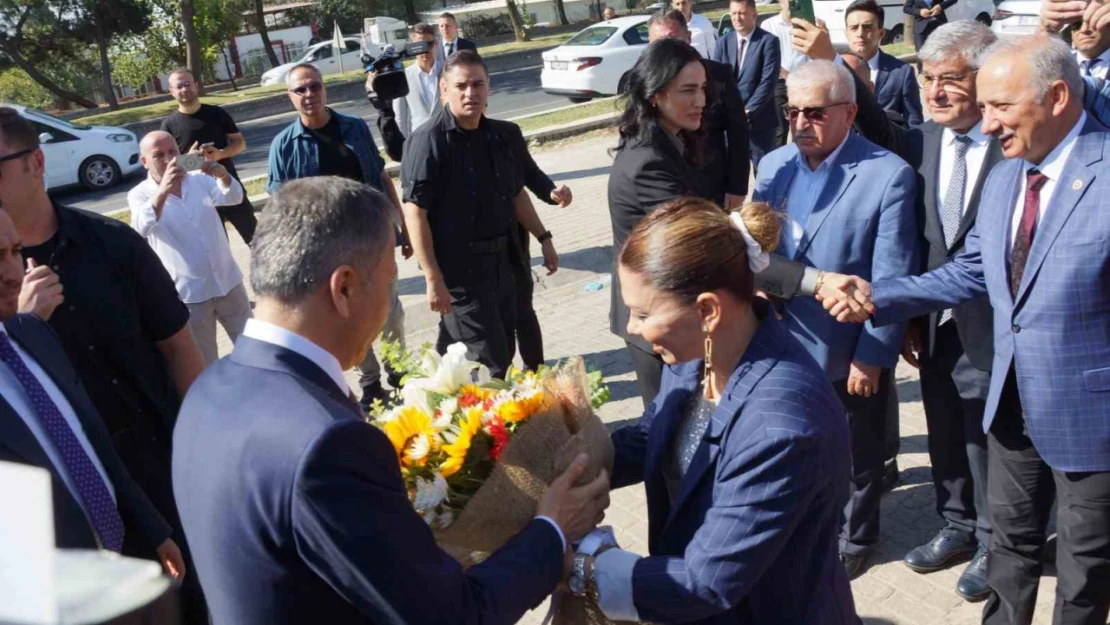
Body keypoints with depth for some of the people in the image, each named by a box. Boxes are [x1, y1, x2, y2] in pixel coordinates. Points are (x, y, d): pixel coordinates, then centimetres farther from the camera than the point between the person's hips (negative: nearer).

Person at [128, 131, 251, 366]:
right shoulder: (139, 195, -6)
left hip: (228, 283, 3)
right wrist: (162, 191, -42)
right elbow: (142, 228, -26)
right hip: (188, 294, -3)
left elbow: (233, 197, -13)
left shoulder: (200, 179, 2)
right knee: (205, 365, 10)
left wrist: (223, 175, -35)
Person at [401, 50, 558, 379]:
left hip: (502, 262, 7)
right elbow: (415, 213, -19)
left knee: (503, 353, 17)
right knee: (489, 364, -2)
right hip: (459, 269, -7)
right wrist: (434, 278, -21)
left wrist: (543, 237, 18)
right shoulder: (428, 141, -15)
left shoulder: (501, 135, 6)